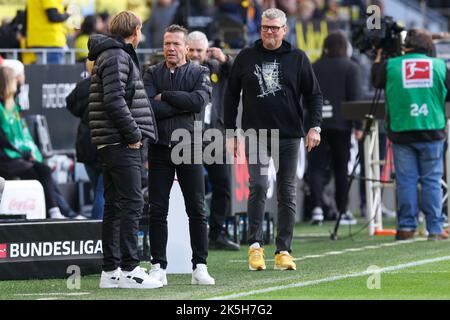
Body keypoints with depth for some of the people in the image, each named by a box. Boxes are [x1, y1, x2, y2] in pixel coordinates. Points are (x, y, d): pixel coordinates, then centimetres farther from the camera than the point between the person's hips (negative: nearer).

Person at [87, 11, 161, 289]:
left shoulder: (116, 55, 20)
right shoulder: (116, 56, -11)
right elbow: (115, 100, -20)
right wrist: (133, 134, -15)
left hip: (113, 144, 10)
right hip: (121, 143, -10)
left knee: (115, 206, 10)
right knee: (132, 203, -10)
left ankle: (111, 271, 12)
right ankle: (129, 270, -11)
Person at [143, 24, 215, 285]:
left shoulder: (199, 74, 7)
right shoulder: (152, 74, 10)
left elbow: (198, 100, -14)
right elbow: (148, 106, -8)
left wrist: (165, 96, -9)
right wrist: (182, 105, -12)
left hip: (189, 147, -1)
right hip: (160, 148, 1)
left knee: (197, 210, -1)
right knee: (157, 211, 1)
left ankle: (200, 267, 4)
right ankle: (158, 268, 6)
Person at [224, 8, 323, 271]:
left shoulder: (297, 59, 5)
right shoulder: (246, 58, 6)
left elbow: (314, 94, 6)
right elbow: (232, 96, 12)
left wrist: (315, 126, -7)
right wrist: (231, 133, 7)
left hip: (289, 135, 1)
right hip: (256, 133, -1)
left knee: (288, 192, 3)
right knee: (259, 185, -17)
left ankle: (284, 250, 9)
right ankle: (255, 245, -7)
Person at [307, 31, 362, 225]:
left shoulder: (314, 67, 8)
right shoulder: (349, 67, 0)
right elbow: (355, 97, -5)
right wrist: (358, 125, -3)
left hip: (316, 124, 1)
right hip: (340, 124, -1)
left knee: (316, 166, -2)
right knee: (341, 168, 8)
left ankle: (317, 207, -20)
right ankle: (342, 211, 12)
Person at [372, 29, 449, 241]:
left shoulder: (390, 66, -2)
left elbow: (376, 81, 15)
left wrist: (378, 59, 27)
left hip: (401, 130, 0)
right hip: (432, 130, 0)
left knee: (406, 181, 5)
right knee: (432, 180, 3)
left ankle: (406, 227, 5)